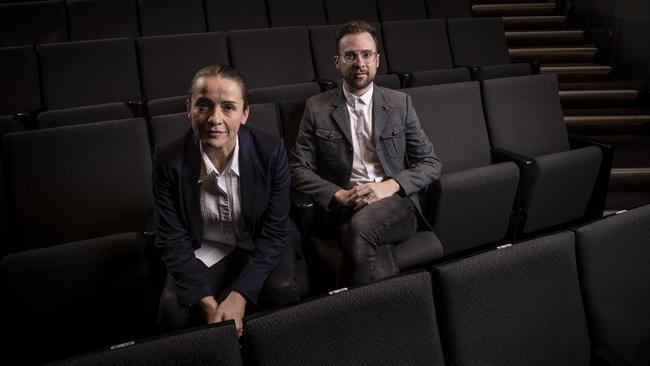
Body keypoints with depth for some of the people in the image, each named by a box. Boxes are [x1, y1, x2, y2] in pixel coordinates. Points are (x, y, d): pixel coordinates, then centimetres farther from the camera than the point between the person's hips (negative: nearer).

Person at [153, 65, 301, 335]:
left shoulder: (271, 151, -19)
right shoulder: (168, 160, -17)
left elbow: (274, 233, -15)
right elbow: (173, 241, -12)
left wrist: (238, 297, -26)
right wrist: (209, 303, -24)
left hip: (262, 247, 0)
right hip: (203, 252, 1)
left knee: (283, 291, -29)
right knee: (173, 308, -25)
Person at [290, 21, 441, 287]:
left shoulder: (400, 104, 11)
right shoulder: (317, 108, 9)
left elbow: (431, 163, 10)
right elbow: (298, 168, 6)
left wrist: (389, 186, -9)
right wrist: (338, 195, -12)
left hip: (395, 204, 1)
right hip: (345, 208, -1)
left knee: (360, 225, -33)